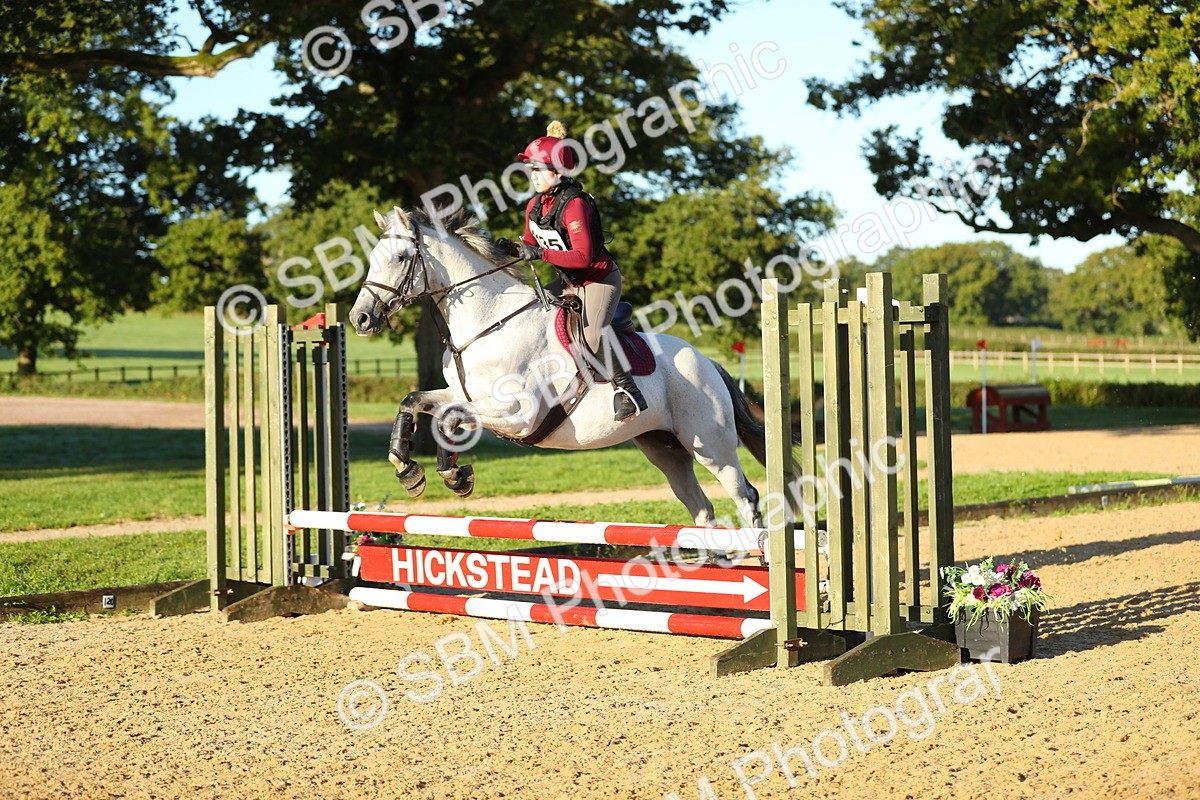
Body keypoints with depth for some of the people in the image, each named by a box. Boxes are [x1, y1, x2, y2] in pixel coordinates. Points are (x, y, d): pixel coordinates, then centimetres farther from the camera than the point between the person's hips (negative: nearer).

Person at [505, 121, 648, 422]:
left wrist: (540, 253, -33)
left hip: (600, 279, -9)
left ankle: (627, 389, -17)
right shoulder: (534, 206, 1)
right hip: (569, 282, 9)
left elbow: (584, 256, -32)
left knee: (592, 333, -30)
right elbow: (531, 245, 14)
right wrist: (515, 249, -8)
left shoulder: (575, 205, -25)